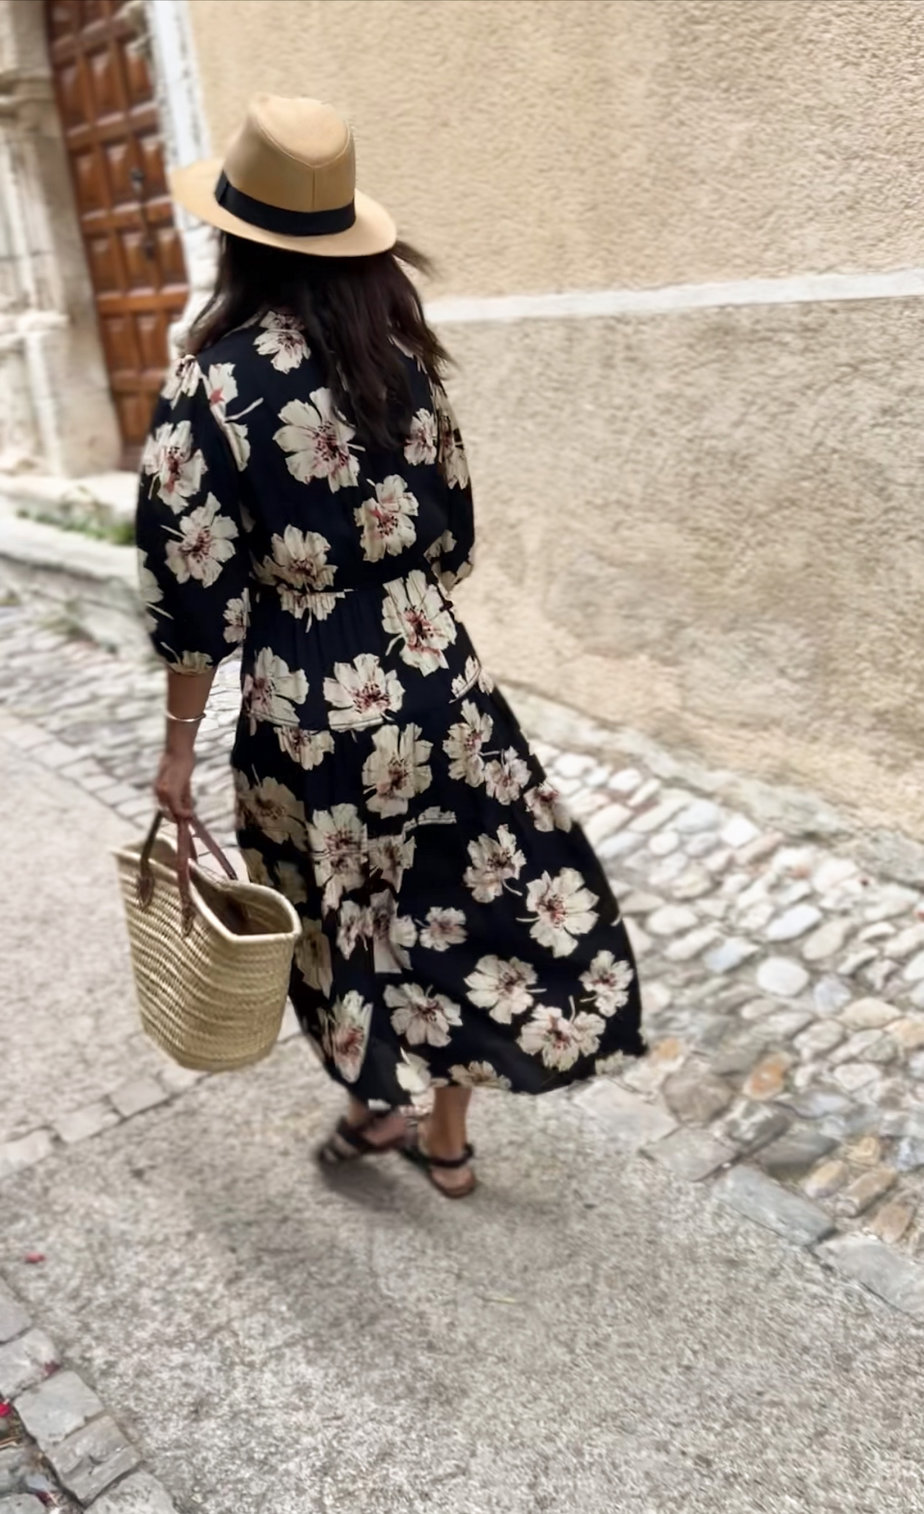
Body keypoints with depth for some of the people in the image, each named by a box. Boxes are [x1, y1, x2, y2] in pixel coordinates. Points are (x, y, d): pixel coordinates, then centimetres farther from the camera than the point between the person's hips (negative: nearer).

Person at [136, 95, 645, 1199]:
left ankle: (374, 1109, 41)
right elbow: (451, 532, 8)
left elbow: (196, 587, -11)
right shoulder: (399, 352, 2)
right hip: (432, 677, 4)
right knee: (464, 908, 17)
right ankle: (447, 1140, 33)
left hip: (305, 703, -3)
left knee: (343, 918, 19)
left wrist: (180, 743, -1)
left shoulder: (211, 382, -11)